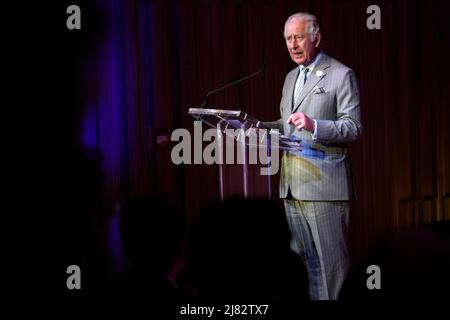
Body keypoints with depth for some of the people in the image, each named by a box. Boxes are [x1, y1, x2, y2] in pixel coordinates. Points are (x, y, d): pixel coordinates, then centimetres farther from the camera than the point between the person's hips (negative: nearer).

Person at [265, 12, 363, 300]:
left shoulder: (341, 75, -4)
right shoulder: (291, 77, 19)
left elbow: (354, 128, -10)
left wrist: (314, 125, -25)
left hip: (324, 182, -7)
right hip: (292, 183, 7)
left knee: (330, 260, -5)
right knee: (301, 259, 10)